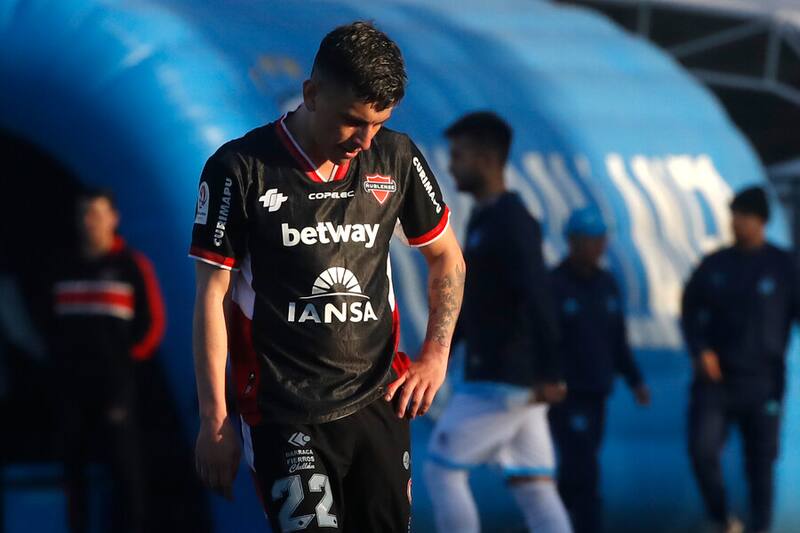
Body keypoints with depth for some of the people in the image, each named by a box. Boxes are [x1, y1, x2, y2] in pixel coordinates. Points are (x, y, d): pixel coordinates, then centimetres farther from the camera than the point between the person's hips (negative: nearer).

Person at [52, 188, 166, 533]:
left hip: (115, 385, -5)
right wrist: (62, 360, 7)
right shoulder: (67, 270, 14)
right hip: (73, 385, 5)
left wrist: (124, 361, -5)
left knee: (124, 463, -7)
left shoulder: (132, 267, -1)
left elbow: (153, 325, -1)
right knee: (73, 463, 5)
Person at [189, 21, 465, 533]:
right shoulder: (239, 169, -7)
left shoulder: (397, 158, 4)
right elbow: (211, 296, -4)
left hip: (378, 402, 4)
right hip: (283, 412, -4)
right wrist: (215, 420, -6)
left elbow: (447, 258, 18)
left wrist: (435, 356, 5)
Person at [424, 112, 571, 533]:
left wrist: (548, 374, -30)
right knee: (532, 485, 4)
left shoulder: (511, 222, -14)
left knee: (442, 470, -2)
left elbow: (537, 301, -23)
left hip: (502, 382, -9)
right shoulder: (481, 220, 16)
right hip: (504, 381, 9)